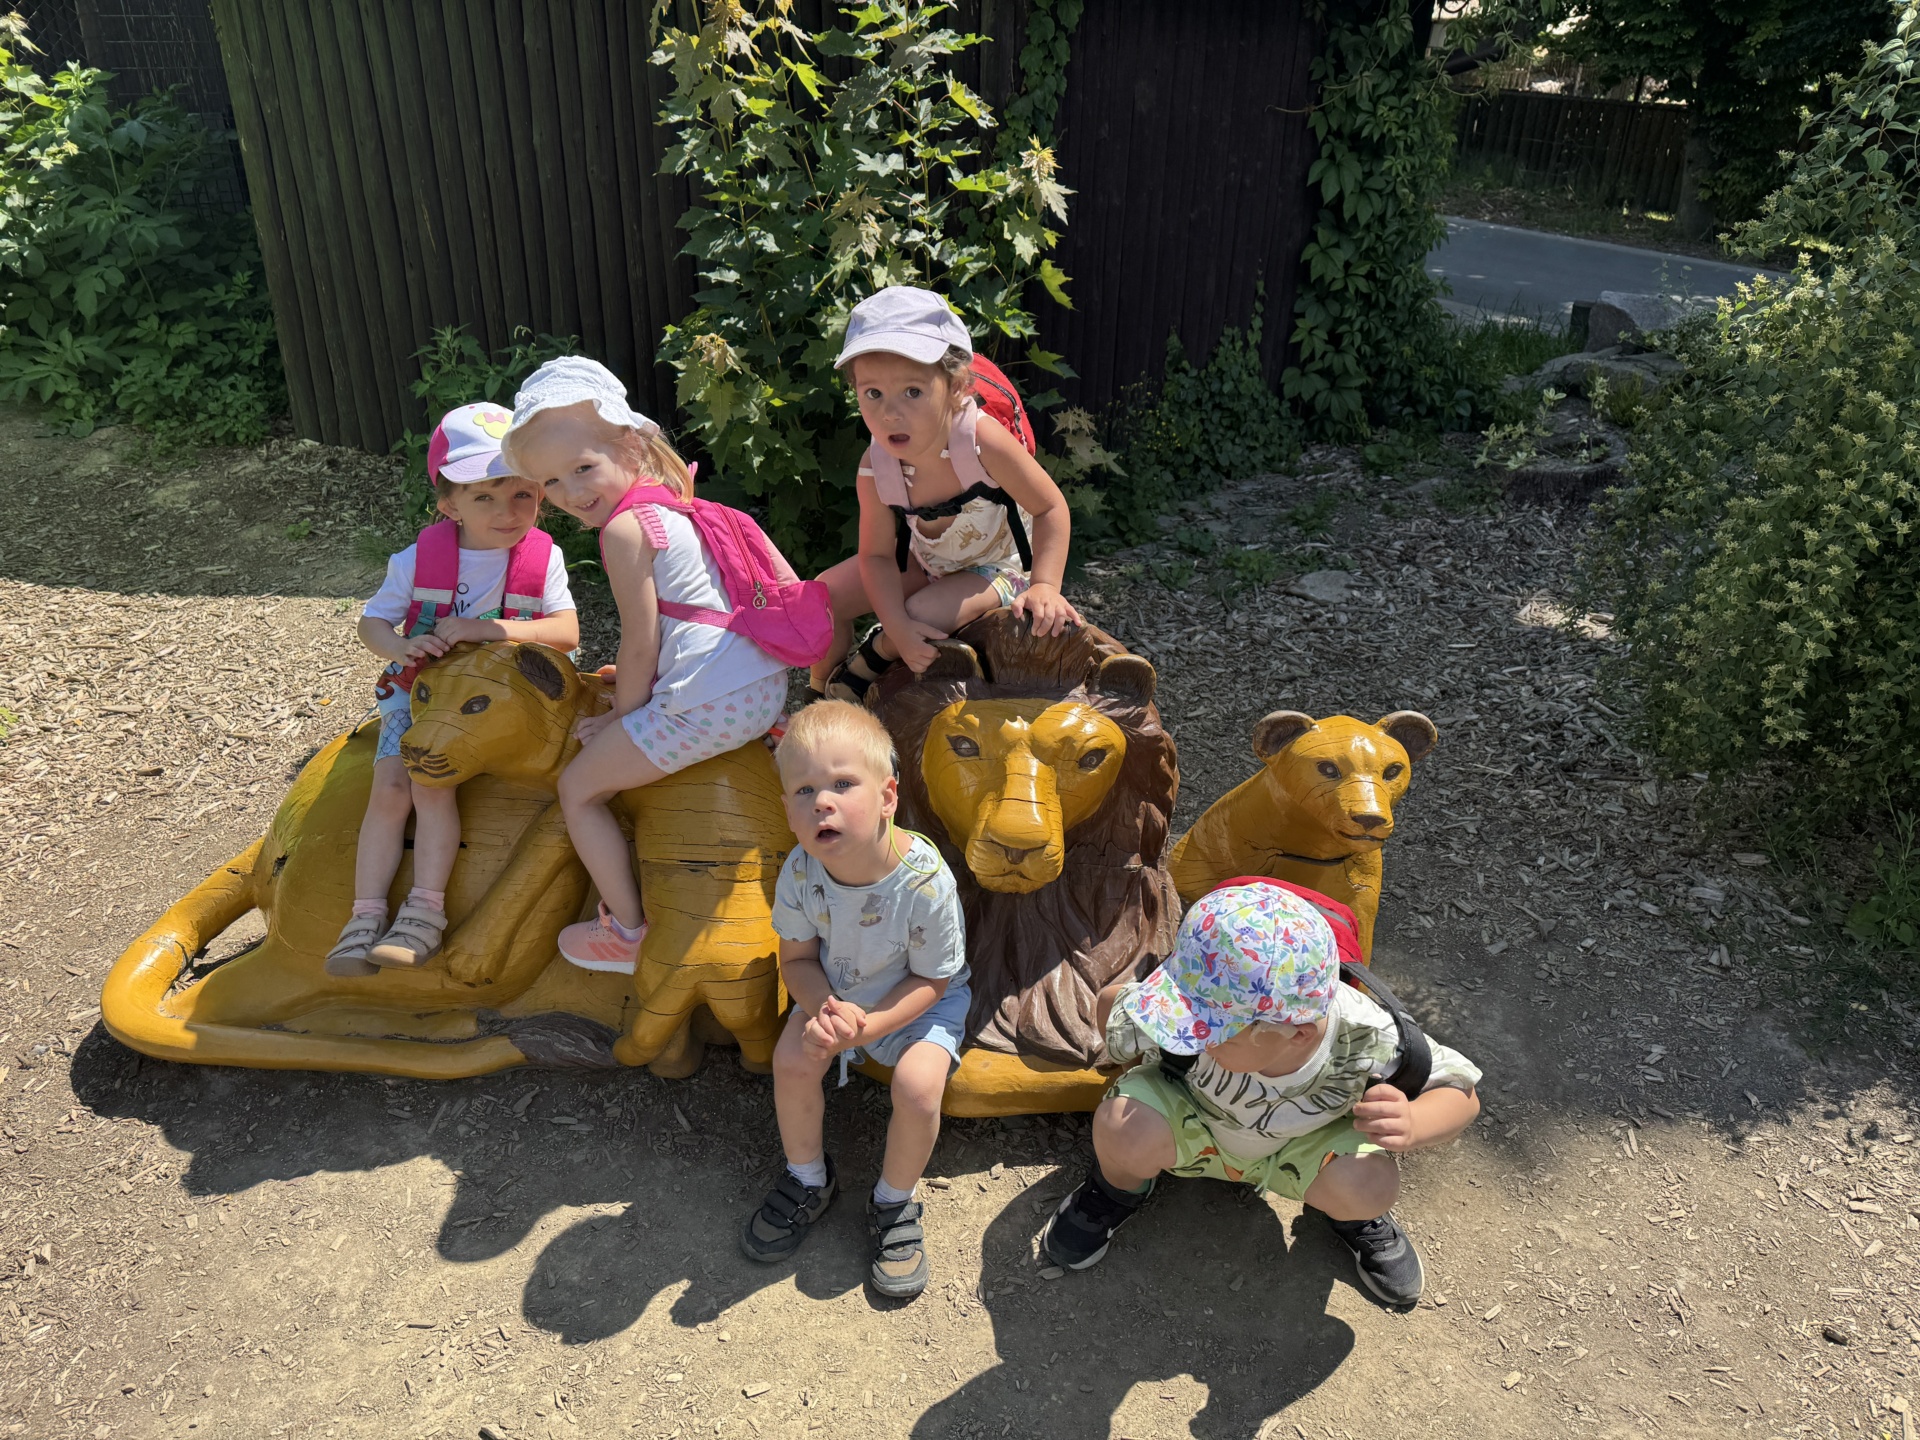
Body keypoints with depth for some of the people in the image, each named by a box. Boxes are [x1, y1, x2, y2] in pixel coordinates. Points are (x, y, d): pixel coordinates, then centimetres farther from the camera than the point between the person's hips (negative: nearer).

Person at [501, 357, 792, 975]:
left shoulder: (623, 527, -12)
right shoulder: (670, 502, 17)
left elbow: (640, 645, -11)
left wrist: (620, 717, 4)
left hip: (709, 703, -10)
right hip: (765, 683, 10)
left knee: (578, 785, 5)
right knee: (624, 747, 36)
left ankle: (628, 930, 13)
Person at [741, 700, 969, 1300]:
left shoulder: (925, 881, -34)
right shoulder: (800, 872, -24)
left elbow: (931, 979, -20)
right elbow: (797, 959, -8)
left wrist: (869, 1026, -33)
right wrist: (823, 1007, -29)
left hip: (920, 1000, -3)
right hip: (833, 989, 3)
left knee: (918, 1084, -24)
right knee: (792, 1059, -18)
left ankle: (895, 1203, 6)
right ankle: (807, 1178, 12)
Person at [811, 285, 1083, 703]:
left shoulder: (982, 441, -36)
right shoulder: (875, 470, -25)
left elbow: (1050, 508, -24)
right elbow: (877, 555, -16)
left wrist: (1045, 585, -35)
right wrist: (898, 626, -32)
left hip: (997, 569, -4)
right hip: (923, 561, 4)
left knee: (926, 612, -31)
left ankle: (872, 659, 5)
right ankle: (821, 692, 23)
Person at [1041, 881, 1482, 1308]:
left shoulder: (1366, 1041, -38)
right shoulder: (1199, 1010, -38)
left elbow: (1461, 1092, -21)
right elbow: (1113, 1000, -16)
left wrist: (1412, 1126, -41)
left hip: (1300, 1147, 1)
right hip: (1192, 1123, 0)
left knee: (1371, 1187, -31)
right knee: (1125, 1129, -34)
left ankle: (1348, 1212, 11)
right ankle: (1119, 1190, 7)